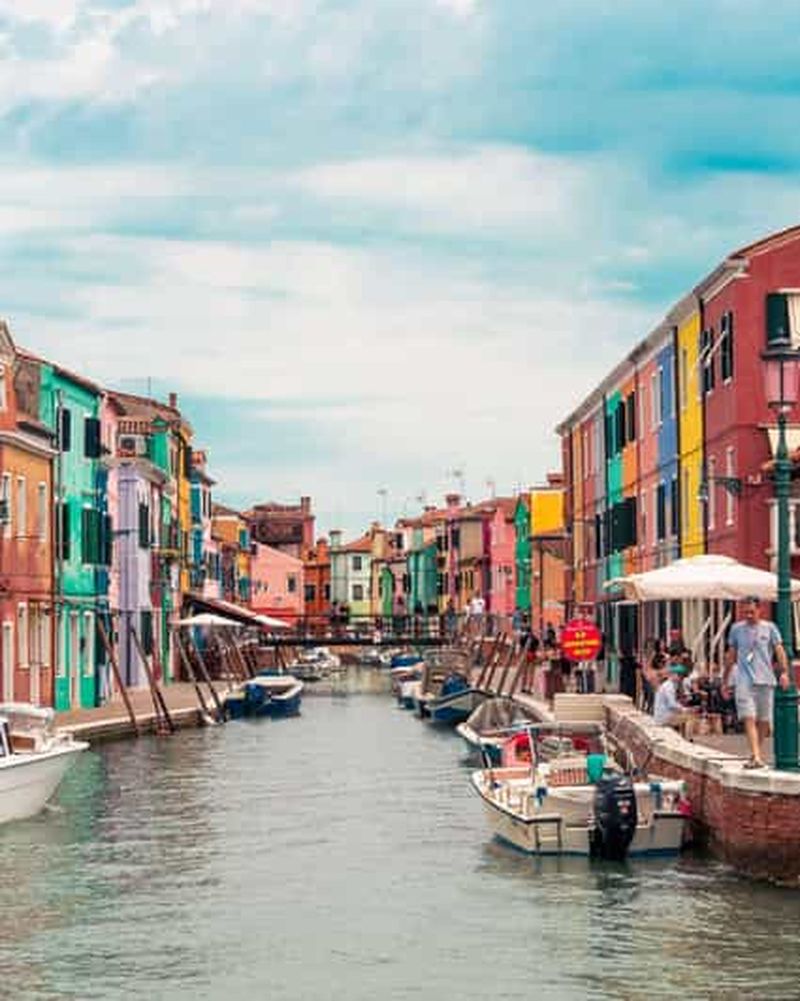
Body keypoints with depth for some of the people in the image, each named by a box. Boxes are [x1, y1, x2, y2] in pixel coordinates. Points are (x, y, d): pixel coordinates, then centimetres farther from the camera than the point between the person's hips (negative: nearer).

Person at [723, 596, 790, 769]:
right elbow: (731, 656, 18)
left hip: (765, 680, 0)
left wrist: (784, 671, -16)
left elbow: (779, 651, 0)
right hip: (744, 681, 0)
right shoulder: (736, 629, 11)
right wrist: (725, 681, 19)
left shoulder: (769, 628, 7)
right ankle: (756, 757, -21)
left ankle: (756, 753, 24)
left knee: (763, 721, 7)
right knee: (749, 718, -14)